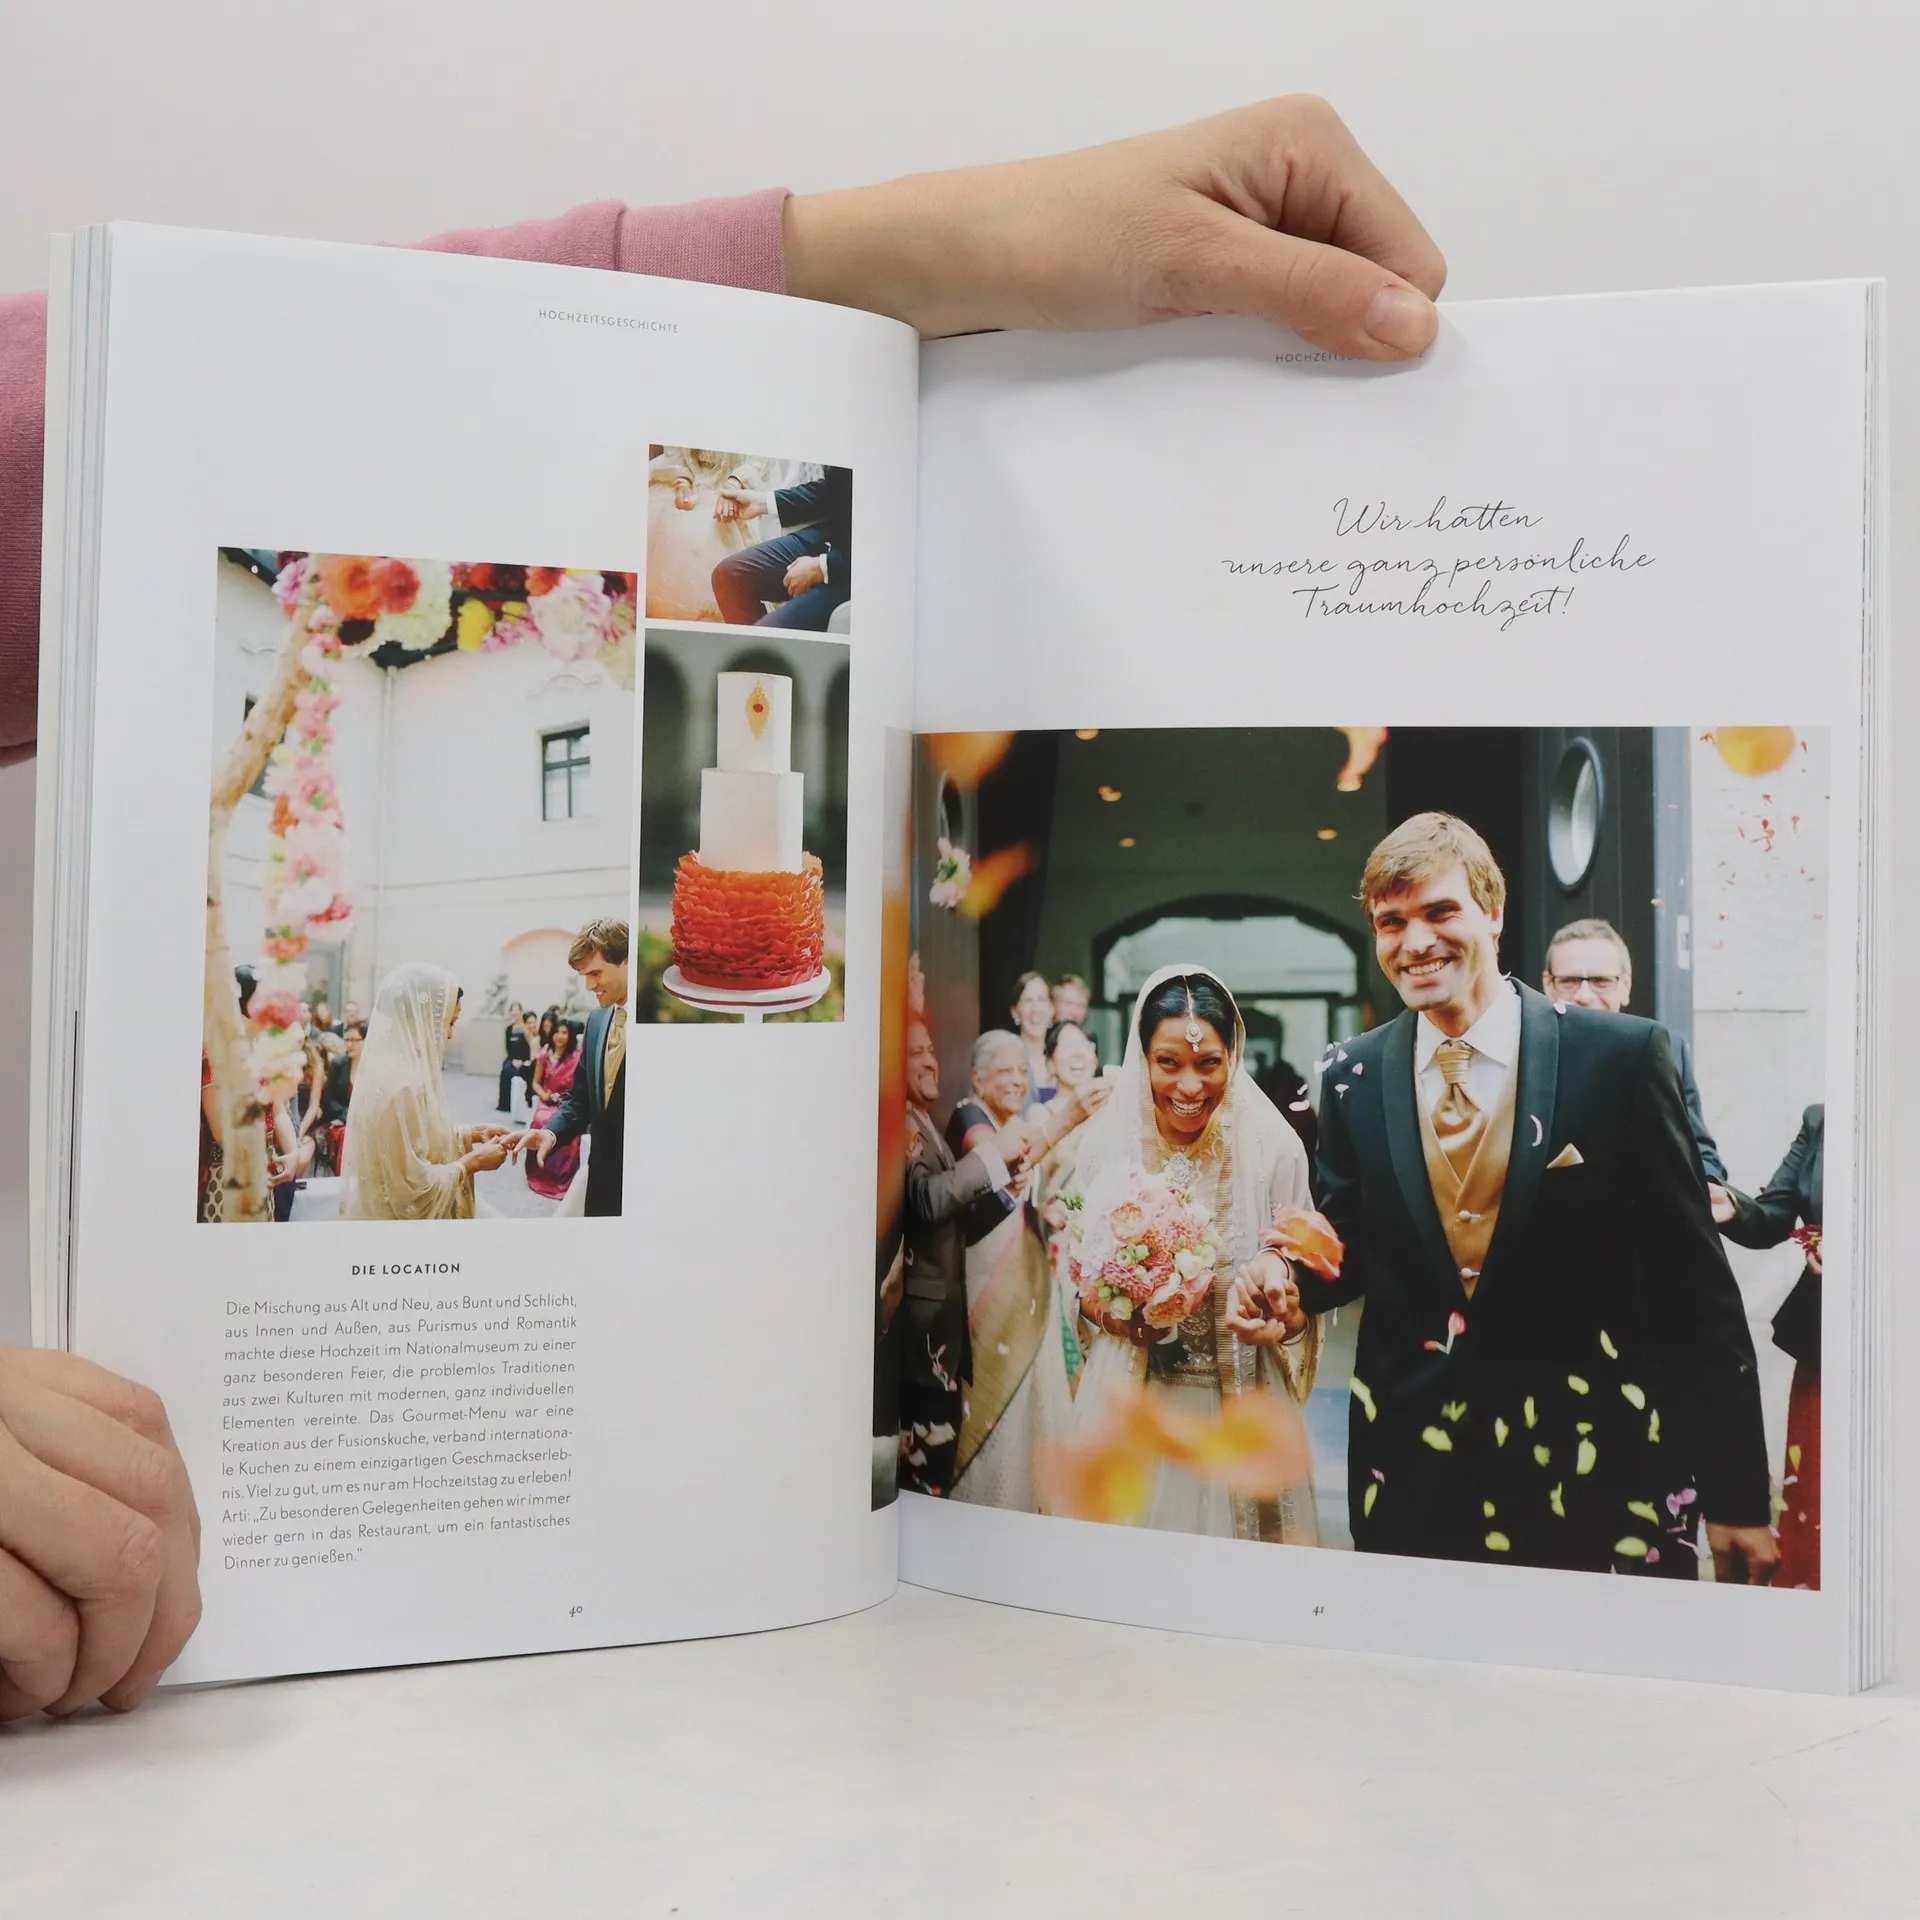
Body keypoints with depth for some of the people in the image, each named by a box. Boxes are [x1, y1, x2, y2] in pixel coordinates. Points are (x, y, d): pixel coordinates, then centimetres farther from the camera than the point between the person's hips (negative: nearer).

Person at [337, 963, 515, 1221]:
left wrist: (470, 1135, 7)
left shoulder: (392, 1068, 6)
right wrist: (472, 1162, -13)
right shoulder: (402, 1083, -23)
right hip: (398, 1218, -9)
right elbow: (414, 1192, -24)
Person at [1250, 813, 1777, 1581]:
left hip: (1594, 1467, -2)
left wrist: (1736, 1492, -5)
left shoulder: (1621, 1055, -8)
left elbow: (1691, 1278, -5)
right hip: (1412, 1466, 3)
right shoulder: (1352, 1077, 2)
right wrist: (1297, 1283, -10)